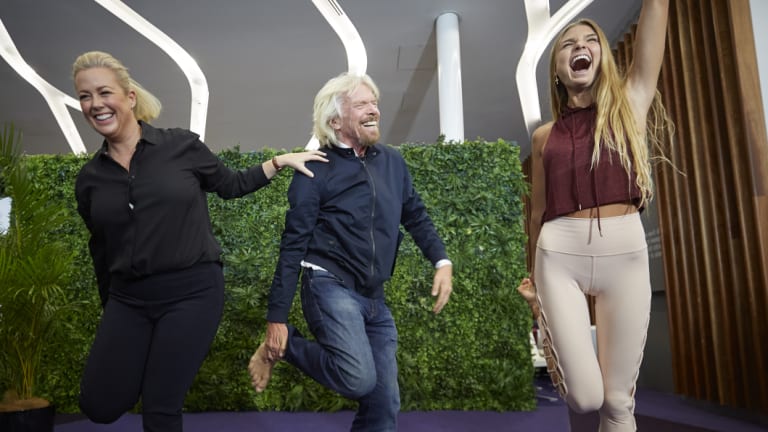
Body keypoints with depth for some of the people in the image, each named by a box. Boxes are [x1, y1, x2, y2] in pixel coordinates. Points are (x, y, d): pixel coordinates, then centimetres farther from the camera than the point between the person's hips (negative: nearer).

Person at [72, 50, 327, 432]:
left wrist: (280, 161, 0)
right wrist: (109, 312, 21)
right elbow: (101, 251, 14)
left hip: (192, 293, -3)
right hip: (128, 300, 4)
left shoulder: (181, 145, -5)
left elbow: (232, 185, 9)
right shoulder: (90, 178, 4)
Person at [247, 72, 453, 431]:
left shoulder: (392, 162, 9)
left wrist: (442, 261, 3)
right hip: (331, 286, -6)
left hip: (375, 298, 6)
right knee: (359, 378, -26)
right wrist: (277, 317, -9)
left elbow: (416, 217, 19)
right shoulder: (316, 170, -6)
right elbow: (293, 245, -7)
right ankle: (280, 346, 1)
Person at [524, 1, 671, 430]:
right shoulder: (545, 135, 12)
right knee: (585, 397, -4)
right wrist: (533, 275, 20)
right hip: (560, 255, 0)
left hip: (625, 253, 0)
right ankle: (554, 346, 28)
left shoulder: (629, 104, 8)